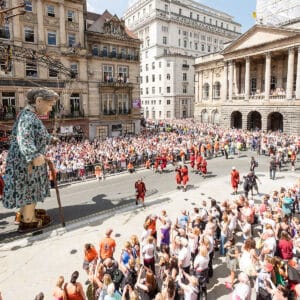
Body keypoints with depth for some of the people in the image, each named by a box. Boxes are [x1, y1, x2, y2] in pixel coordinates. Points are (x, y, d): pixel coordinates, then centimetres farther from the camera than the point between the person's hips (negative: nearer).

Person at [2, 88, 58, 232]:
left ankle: (25, 213, 41)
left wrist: (50, 139, 41)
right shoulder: (28, 116, -22)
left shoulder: (32, 115, 11)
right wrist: (34, 156, -49)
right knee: (30, 189, 4)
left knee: (28, 188, 23)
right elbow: (24, 138, -37)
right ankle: (28, 221, 20)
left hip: (28, 160, 10)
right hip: (27, 162, -10)